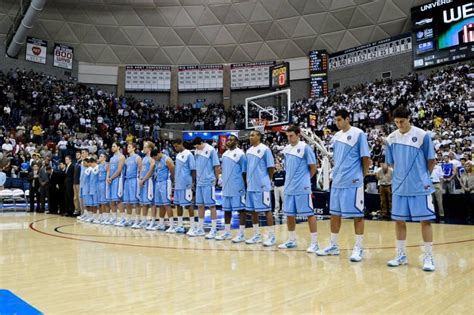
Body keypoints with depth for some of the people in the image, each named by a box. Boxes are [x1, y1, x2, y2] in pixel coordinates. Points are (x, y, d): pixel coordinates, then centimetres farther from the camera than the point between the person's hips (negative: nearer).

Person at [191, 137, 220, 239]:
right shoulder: (196, 151, 11)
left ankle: (214, 230, 5)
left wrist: (216, 179, -5)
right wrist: (197, 179, 13)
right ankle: (200, 229, 21)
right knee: (200, 205, 11)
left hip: (209, 183, -7)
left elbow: (216, 166, -7)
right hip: (199, 183, 7)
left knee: (211, 205, -1)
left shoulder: (211, 150, -9)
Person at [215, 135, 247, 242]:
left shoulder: (240, 154, -7)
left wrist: (244, 186, -10)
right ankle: (226, 232, 23)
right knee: (226, 209, 12)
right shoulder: (224, 154, 15)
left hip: (237, 187, -8)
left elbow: (244, 172, -8)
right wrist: (223, 182, 17)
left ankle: (241, 234, 2)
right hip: (226, 187, 8)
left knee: (240, 209, -2)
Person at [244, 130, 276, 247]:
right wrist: (249, 180, 12)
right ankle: (256, 235, 22)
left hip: (262, 186, -8)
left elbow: (271, 167, -8)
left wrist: (266, 180, 0)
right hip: (251, 186, 8)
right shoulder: (249, 150, 13)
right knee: (253, 210, 11)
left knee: (267, 209, -2)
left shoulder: (265, 149, -9)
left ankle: (271, 236, 6)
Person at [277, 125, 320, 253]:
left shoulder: (305, 147, -8)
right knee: (289, 214, 12)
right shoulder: (286, 149, 12)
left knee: (309, 214, -2)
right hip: (289, 187, 7)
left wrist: (305, 179, 3)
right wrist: (291, 179, 11)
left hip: (302, 188, -7)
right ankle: (291, 240, 25)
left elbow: (313, 167, -6)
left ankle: (314, 243, 4)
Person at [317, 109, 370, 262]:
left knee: (357, 214, 0)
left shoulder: (358, 134, -7)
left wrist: (362, 176, -2)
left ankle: (358, 248, 9)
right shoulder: (336, 136, 13)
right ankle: (333, 245, 22)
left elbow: (366, 158, -7)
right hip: (337, 182, 7)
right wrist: (337, 173, 13)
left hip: (353, 182, -7)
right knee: (334, 214, 11)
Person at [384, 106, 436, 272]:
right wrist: (403, 175, 6)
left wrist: (423, 177, 4)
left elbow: (431, 160, 1)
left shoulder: (422, 135, -7)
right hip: (399, 187, 4)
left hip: (420, 187, -4)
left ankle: (428, 257, 10)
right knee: (399, 220, 8)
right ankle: (401, 255, 21)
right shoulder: (391, 138, 3)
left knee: (425, 220, 0)